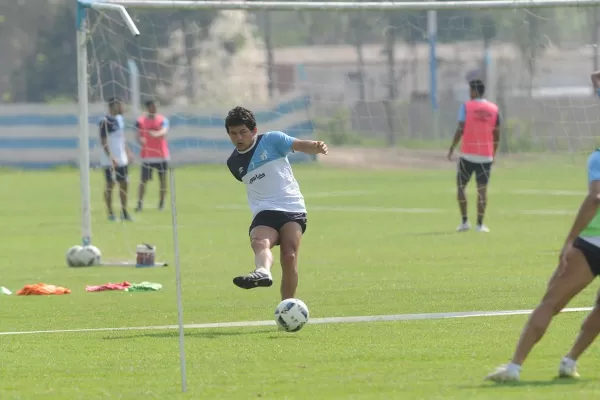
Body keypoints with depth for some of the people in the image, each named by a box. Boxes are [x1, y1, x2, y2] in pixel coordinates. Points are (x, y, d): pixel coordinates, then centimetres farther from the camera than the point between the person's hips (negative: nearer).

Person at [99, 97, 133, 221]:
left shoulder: (120, 119, 11)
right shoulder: (105, 121, -15)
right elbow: (103, 141, -18)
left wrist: (127, 151, 15)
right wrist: (111, 157, -23)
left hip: (122, 159, 8)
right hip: (110, 159, -8)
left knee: (123, 184, 8)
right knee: (110, 185, -1)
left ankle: (124, 212, 15)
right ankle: (110, 213, 5)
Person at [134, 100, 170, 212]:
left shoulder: (162, 120, 2)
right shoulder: (140, 121, 3)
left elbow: (164, 131, -16)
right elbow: (138, 136, -3)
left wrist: (157, 134, -39)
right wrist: (140, 140, -28)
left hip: (161, 155, 1)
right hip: (147, 155, -1)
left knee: (163, 179, 4)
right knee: (144, 180, -6)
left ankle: (161, 202, 15)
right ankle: (140, 203, -6)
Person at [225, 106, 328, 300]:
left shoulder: (271, 140, 2)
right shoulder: (234, 163, 16)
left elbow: (300, 145, -8)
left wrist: (316, 147, -30)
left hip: (293, 209, -2)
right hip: (264, 212, 2)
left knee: (289, 258, -18)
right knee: (259, 242, -32)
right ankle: (263, 273, -65)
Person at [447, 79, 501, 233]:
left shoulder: (466, 107, -5)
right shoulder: (493, 109, 6)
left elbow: (460, 130, -10)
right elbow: (497, 134, 8)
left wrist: (452, 148, -2)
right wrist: (493, 152, 19)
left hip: (468, 155, -2)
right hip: (486, 156, 2)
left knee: (461, 186, 10)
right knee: (482, 189, 3)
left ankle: (465, 221, 4)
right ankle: (480, 224, -3)